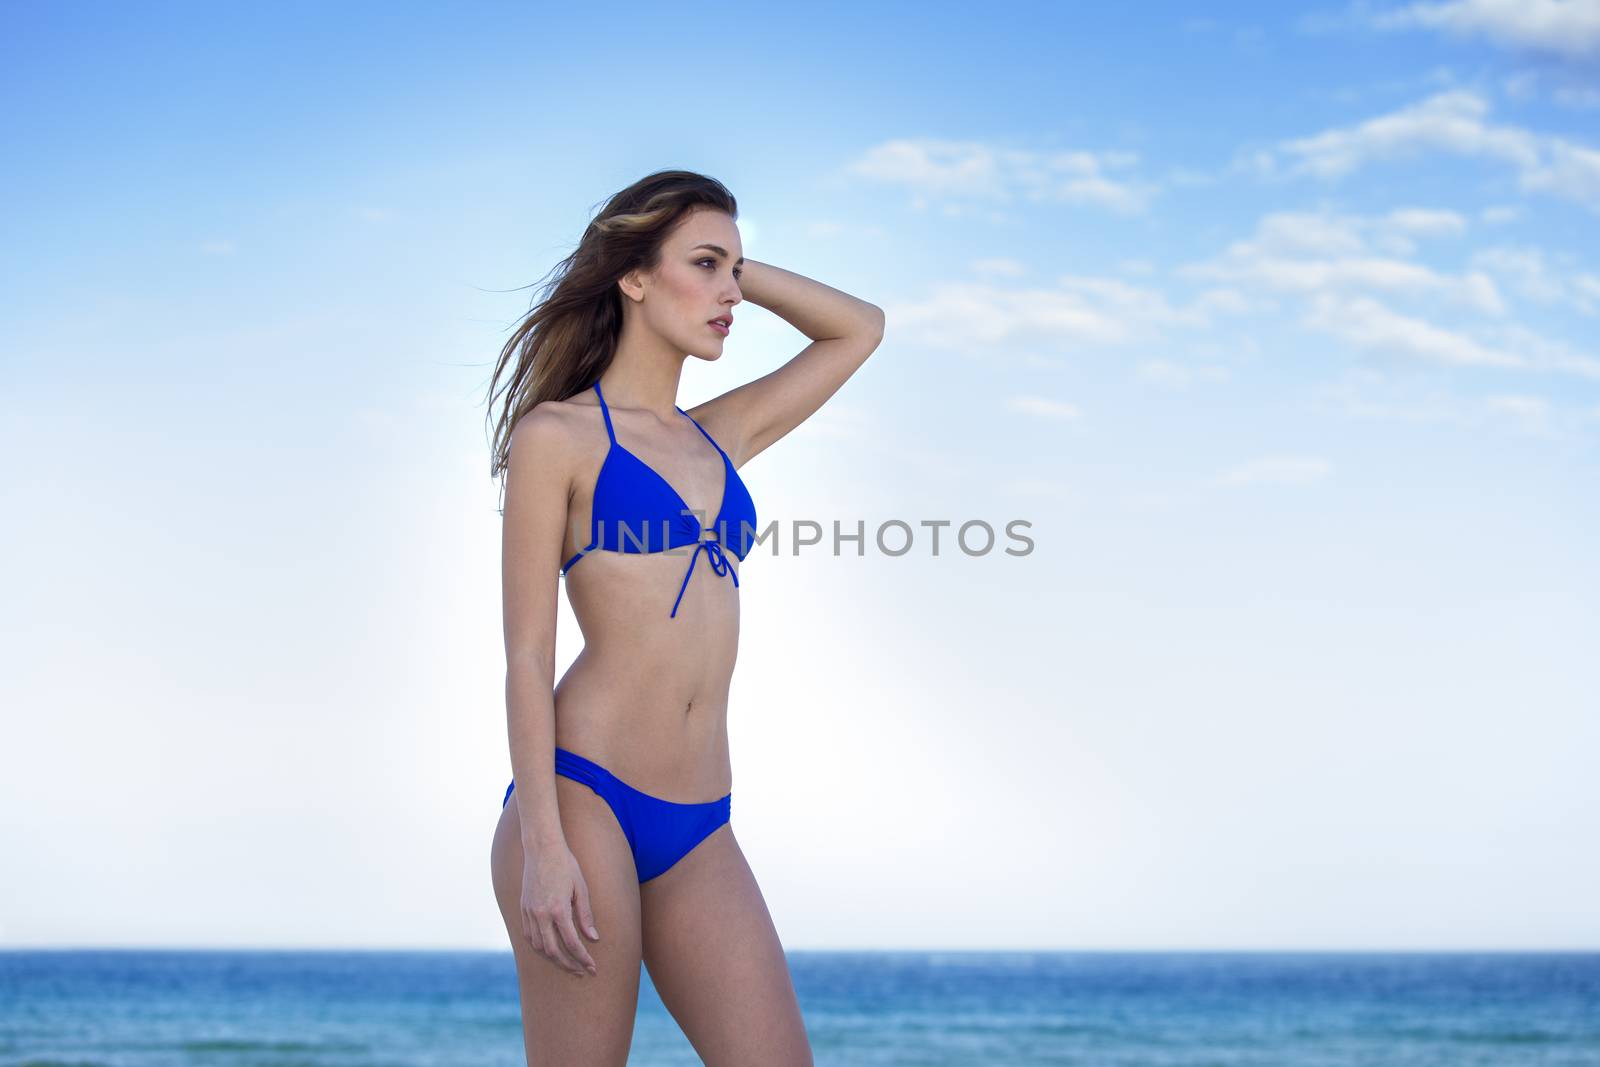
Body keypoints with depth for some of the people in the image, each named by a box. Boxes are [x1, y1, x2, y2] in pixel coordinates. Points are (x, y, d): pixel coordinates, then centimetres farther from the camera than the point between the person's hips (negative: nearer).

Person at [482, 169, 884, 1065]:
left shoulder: (719, 438, 18)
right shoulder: (557, 436, 1)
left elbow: (861, 329, 28)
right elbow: (527, 656, -4)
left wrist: (740, 266, 19)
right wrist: (542, 843, -13)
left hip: (699, 829, 6)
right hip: (584, 798, -6)